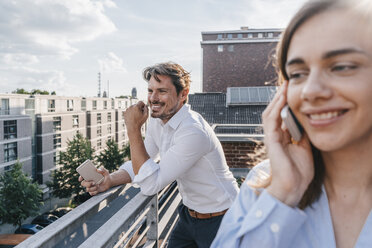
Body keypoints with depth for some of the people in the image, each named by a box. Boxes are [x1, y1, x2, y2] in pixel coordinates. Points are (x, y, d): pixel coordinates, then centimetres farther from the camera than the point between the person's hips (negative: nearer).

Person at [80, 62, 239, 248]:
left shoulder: (193, 132, -31)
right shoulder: (157, 121, -4)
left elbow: (151, 184, -31)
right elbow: (143, 163, 3)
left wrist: (133, 128, -31)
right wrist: (111, 180, -16)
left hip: (217, 221, -7)